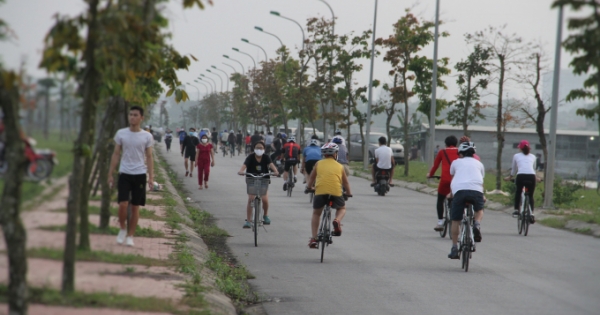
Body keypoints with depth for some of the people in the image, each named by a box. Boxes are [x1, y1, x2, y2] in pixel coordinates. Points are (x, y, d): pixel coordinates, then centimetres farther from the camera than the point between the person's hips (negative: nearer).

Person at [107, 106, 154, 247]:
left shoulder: (147, 136, 1)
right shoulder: (121, 134, 1)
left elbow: (149, 157, 5)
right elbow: (116, 155, 6)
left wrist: (151, 177, -3)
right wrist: (110, 174, 3)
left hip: (140, 175, 0)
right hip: (125, 173, 0)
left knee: (135, 207, 5)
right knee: (123, 204, -12)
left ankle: (130, 236, 15)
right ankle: (122, 228, 13)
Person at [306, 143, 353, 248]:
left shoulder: (318, 164, 18)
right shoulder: (340, 166, 18)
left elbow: (311, 178, 26)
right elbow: (345, 182, 27)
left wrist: (310, 188, 46)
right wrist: (349, 192, 44)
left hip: (320, 192, 0)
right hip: (336, 192, 0)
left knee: (316, 213, 23)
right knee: (342, 208, 28)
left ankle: (313, 239, 14)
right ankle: (337, 220, -6)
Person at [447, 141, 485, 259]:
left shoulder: (456, 162, 26)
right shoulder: (478, 163, 28)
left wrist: (452, 194, 53)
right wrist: (482, 196, 50)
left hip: (459, 190, -1)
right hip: (476, 190, 1)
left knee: (455, 220, 10)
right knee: (479, 209, 29)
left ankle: (454, 248, 10)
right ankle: (477, 224, -3)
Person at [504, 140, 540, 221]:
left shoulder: (516, 156, 21)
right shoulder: (532, 157, 26)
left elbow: (514, 169, 30)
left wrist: (510, 177, 49)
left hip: (521, 176, -1)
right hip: (531, 176, 1)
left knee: (518, 192, 24)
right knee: (530, 195, 14)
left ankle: (516, 210, 15)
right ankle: (531, 213, -3)